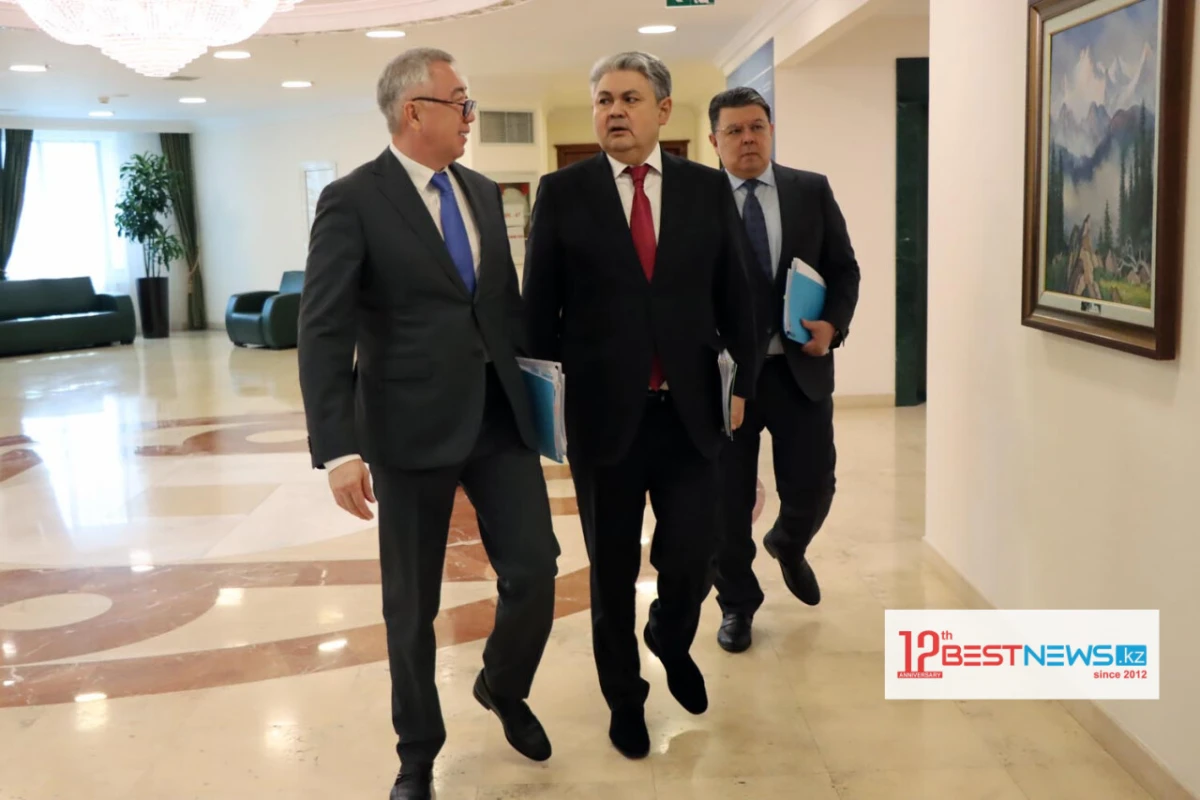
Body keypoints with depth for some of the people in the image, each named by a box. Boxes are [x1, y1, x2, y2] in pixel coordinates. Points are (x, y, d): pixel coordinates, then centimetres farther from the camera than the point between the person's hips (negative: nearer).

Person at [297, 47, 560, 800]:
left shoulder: (484, 192, 11)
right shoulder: (353, 200, -8)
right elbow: (324, 333, -13)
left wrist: (536, 384, 11)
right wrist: (338, 449, -20)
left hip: (501, 415, 5)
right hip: (412, 425, -5)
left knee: (536, 570, 3)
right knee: (412, 602, 8)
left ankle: (504, 688, 34)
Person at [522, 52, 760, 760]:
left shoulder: (708, 188, 4)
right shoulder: (563, 192, 0)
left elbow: (736, 295, 8)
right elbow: (539, 306, 2)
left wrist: (742, 382, 4)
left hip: (691, 411, 1)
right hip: (603, 412, -1)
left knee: (693, 555, 5)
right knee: (613, 570, 11)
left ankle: (672, 643, 39)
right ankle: (624, 694, 33)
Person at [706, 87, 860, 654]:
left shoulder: (813, 190, 5)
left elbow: (844, 268, 7)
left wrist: (833, 324, -11)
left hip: (800, 367, 2)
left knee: (812, 487, 5)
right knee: (727, 500, 6)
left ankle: (788, 547, 41)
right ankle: (737, 603, 27)